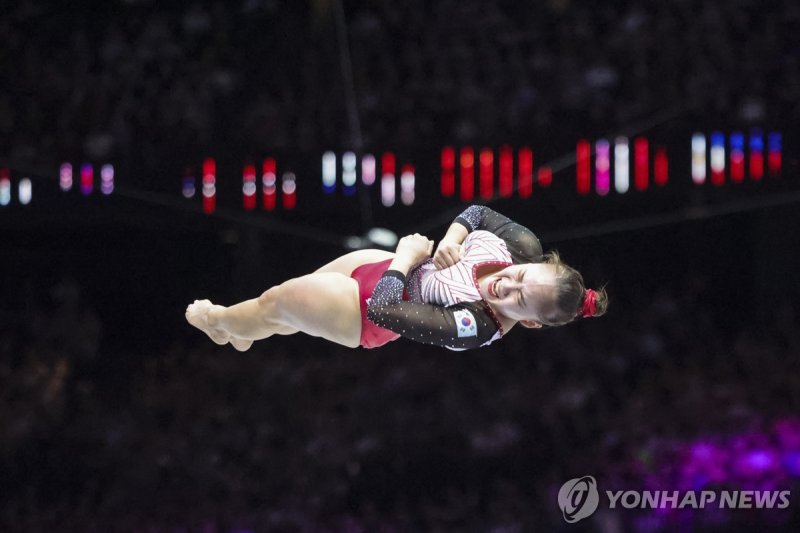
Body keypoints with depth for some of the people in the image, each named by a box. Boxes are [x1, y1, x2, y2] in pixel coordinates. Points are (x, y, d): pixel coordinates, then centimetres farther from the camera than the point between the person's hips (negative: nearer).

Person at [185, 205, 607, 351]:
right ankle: (241, 333, 62)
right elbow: (478, 212, -7)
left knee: (277, 303, 17)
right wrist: (451, 240, -26)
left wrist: (406, 256, -28)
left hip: (366, 315, -6)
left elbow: (382, 311, -41)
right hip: (389, 266, 6)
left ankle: (217, 320, 52)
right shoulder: (526, 249, -27)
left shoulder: (475, 328, -44)